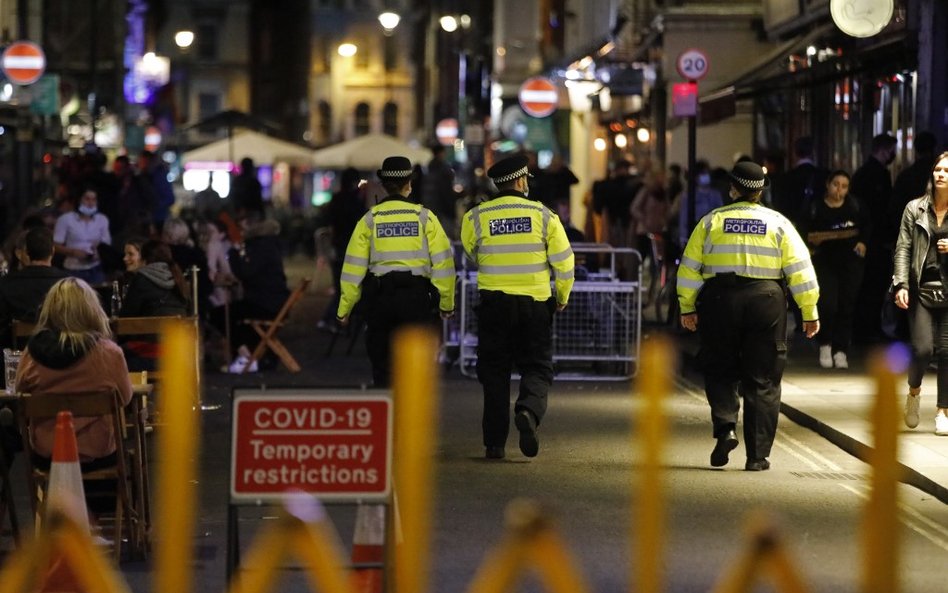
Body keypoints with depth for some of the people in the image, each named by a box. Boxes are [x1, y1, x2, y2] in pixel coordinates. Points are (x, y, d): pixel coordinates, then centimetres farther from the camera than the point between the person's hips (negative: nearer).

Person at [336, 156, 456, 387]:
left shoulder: (369, 220, 2)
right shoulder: (424, 217, 0)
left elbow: (354, 266, 1)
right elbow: (442, 262, -1)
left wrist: (344, 308, 7)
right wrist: (447, 303, 8)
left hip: (379, 297, 1)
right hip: (416, 297, -1)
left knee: (382, 364, 11)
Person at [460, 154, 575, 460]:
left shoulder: (476, 217, -3)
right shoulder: (543, 215, -3)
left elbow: (471, 252, 15)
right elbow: (563, 260, -2)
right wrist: (563, 296, 13)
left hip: (493, 301, 1)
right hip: (535, 303, -1)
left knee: (495, 371, 9)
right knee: (537, 367, 9)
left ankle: (494, 442, 7)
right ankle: (528, 411, -22)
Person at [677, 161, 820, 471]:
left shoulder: (712, 221, 5)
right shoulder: (778, 224, 5)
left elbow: (690, 268, 5)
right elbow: (800, 269, 2)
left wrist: (687, 307, 14)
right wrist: (810, 313, 6)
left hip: (719, 301, 0)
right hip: (766, 302, 0)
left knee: (720, 372, 16)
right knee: (762, 381, 6)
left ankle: (725, 428, -8)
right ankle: (757, 455, 5)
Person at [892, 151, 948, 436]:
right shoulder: (915, 209, 4)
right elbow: (903, 249, 1)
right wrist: (901, 285, -9)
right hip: (922, 289, 0)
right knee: (922, 348, -9)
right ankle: (914, 392, 21)